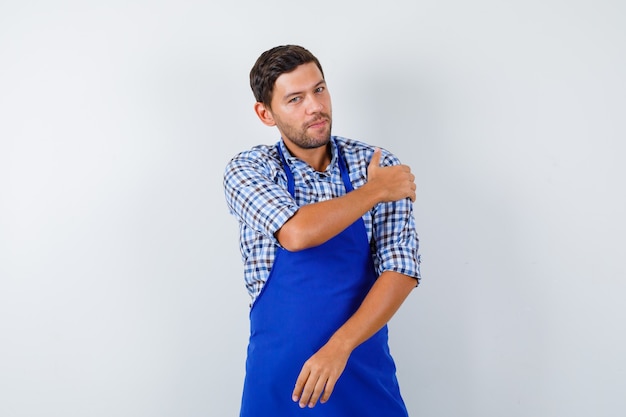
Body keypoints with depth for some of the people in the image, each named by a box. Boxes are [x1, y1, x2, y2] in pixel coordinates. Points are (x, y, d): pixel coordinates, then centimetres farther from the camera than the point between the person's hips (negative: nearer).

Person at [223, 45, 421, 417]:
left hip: (364, 368, 1)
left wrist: (339, 346, -22)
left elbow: (401, 270, -12)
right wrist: (375, 190, -13)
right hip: (279, 372, -1)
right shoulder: (247, 170, -7)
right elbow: (296, 233, -25)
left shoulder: (381, 166, -4)